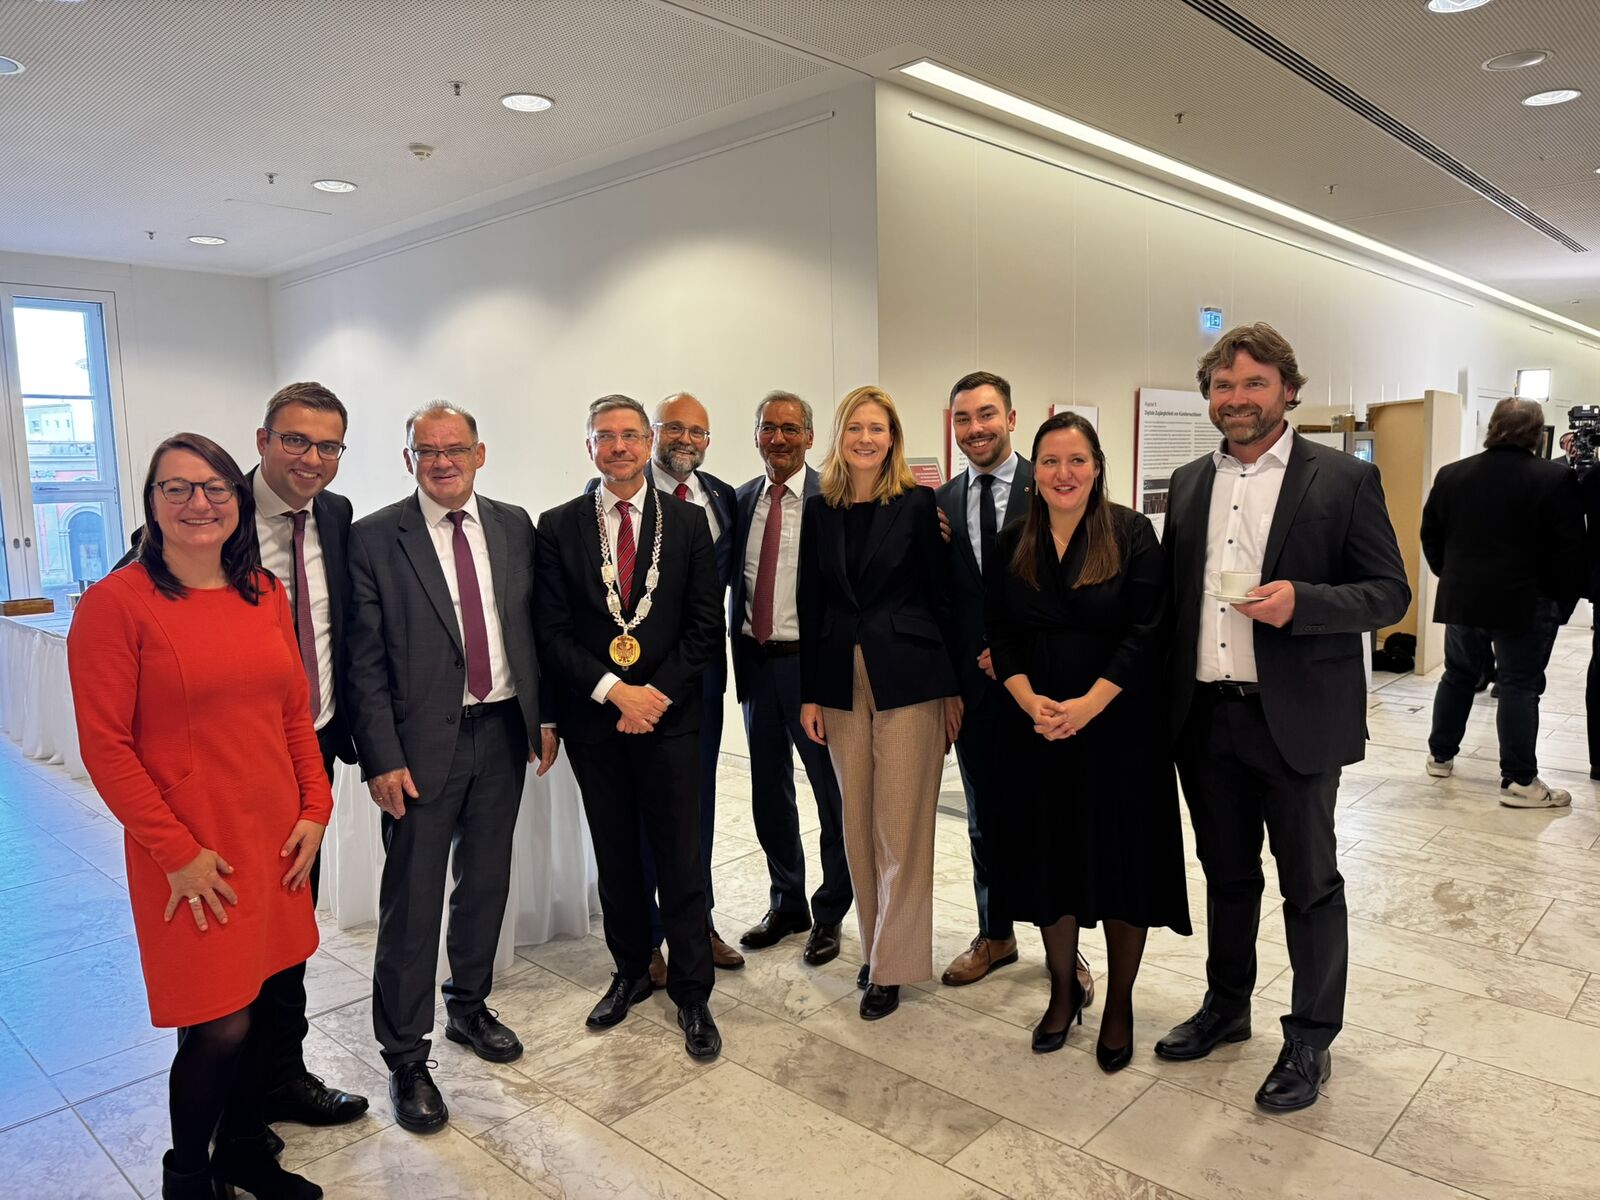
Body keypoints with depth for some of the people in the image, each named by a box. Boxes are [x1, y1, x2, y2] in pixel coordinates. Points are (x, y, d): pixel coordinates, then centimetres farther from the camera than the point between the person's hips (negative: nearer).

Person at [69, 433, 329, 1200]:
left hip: (275, 841, 5)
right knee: (220, 1027, 1)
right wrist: (176, 851, -12)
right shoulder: (116, 603, -10)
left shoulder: (266, 594, 6)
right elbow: (105, 744, -11)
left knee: (263, 1002, 15)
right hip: (193, 857, -5)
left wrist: (315, 809, 3)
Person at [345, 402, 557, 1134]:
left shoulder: (514, 526, 5)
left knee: (486, 881, 18)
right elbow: (366, 660, -9)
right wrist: (382, 758, -12)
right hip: (423, 742, -4)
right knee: (411, 900, 5)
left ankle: (470, 1006, 39)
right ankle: (406, 1056, 21)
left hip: (503, 731, 4)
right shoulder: (375, 538, -7)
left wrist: (544, 716, 6)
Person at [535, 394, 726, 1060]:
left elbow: (705, 626, -1)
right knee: (615, 857, 14)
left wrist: (656, 694, -11)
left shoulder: (688, 521, 2)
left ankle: (691, 991, 19)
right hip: (595, 718, 1)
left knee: (681, 860, 4)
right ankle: (630, 971, 33)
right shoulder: (559, 526, 3)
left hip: (669, 713, -1)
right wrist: (616, 691, -13)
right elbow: (552, 631, -2)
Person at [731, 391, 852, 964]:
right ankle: (787, 904, 35)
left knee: (833, 793, 8)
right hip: (756, 660, 5)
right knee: (769, 793, 16)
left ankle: (829, 912, 27)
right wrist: (738, 653, 6)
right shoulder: (741, 501, 8)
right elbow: (736, 581, 11)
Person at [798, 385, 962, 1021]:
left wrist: (952, 687, -3)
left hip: (909, 678, -4)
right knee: (858, 824, 12)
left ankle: (891, 965, 14)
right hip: (843, 681, 4)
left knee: (902, 825, 1)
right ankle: (876, 942, 28)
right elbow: (811, 604, 7)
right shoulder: (820, 509, 6)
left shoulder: (917, 503, -3)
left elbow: (940, 595, -2)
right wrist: (810, 694, 4)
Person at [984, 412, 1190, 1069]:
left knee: (1119, 859, 5)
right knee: (1046, 857, 10)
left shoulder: (1132, 535, -5)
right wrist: (1030, 701, -13)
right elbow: (999, 633, 3)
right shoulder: (1010, 545, 4)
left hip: (1118, 725, -3)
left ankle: (1119, 1003, 23)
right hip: (1034, 727, 3)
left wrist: (1087, 706, -19)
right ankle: (1063, 989, 30)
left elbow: (1144, 633, -10)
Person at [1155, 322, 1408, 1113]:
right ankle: (1226, 1007, 37)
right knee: (1227, 875, 19)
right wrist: (1165, 701, 4)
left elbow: (1390, 593, -6)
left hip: (1296, 719, -4)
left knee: (1309, 884, 9)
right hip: (1205, 716, 4)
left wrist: (1302, 600, -24)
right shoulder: (1188, 483, 9)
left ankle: (1311, 1041, 27)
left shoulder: (1344, 479, -5)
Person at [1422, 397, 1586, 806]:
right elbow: (1570, 551, -11)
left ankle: (1440, 754, 26)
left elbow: (1431, 537, 9)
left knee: (1458, 675, 17)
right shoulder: (1555, 479, -11)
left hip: (1461, 598, 4)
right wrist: (1564, 600, 0)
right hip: (1525, 603, -4)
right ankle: (1519, 781, 4)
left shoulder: (1451, 475, 3)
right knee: (1519, 686, 0)